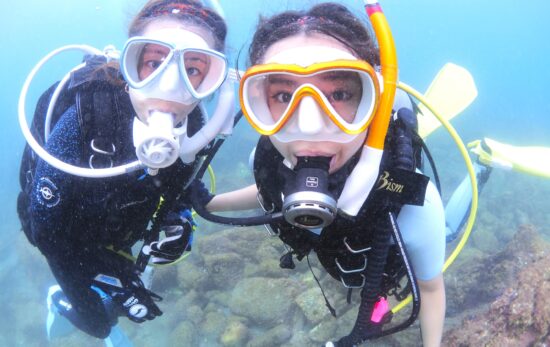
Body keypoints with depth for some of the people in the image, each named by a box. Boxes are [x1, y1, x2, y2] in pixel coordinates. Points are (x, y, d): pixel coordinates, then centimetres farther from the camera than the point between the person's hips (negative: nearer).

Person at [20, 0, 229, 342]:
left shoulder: (195, 126, -25)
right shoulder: (85, 119, -39)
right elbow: (46, 227, -29)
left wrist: (179, 218, -22)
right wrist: (113, 279, -26)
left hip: (122, 235, 4)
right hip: (68, 234, -4)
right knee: (98, 320, 14)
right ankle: (60, 300, 43)